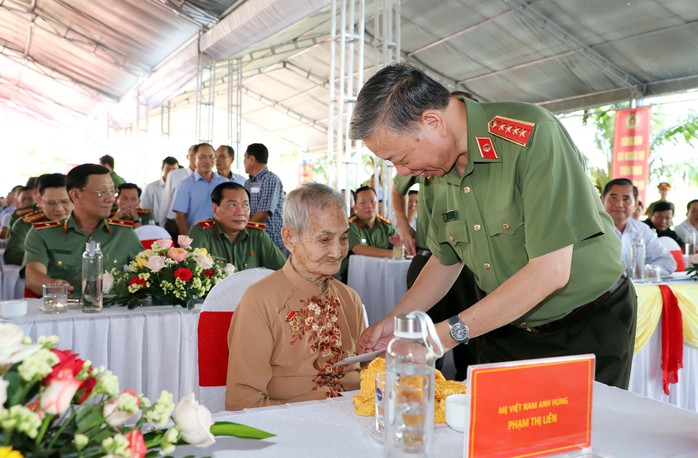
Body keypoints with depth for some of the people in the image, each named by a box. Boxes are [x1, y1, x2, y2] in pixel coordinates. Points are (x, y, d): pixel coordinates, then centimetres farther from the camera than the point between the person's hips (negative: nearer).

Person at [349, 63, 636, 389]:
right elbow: (446, 260, 10)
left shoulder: (532, 136, -26)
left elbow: (551, 271, -29)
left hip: (591, 326, -5)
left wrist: (452, 332, -26)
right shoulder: (439, 169, -3)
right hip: (509, 329, 6)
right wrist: (395, 320, -1)